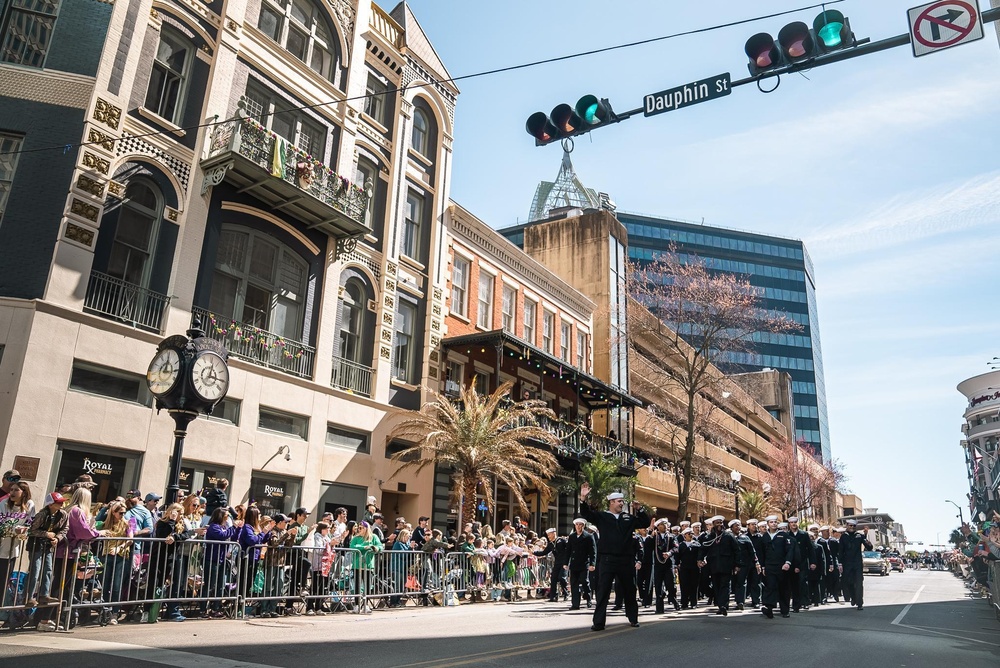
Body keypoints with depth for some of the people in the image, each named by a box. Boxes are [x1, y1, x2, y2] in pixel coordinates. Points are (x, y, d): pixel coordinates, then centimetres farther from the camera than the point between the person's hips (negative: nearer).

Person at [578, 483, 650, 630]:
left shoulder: (628, 517, 13)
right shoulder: (601, 516, 3)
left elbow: (646, 523, 18)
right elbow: (586, 513, -10)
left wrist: (639, 509, 3)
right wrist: (583, 499, -26)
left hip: (626, 560, 3)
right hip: (607, 560, -3)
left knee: (629, 591, 15)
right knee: (603, 591, -3)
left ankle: (633, 618, 32)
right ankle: (599, 622, 1)